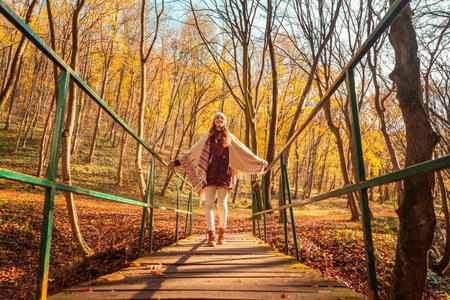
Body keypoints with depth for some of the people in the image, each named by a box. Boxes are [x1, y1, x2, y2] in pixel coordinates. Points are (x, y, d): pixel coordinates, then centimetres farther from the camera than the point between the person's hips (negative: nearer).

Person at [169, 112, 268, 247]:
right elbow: (192, 151, 15)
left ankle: (221, 233, 15)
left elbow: (245, 152, 17)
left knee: (222, 204, 1)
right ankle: (211, 235, -6)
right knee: (209, 203, -6)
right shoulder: (208, 136, 16)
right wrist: (178, 162, 10)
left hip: (224, 173, 0)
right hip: (209, 172, 0)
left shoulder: (229, 137, 15)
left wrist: (260, 161, 14)